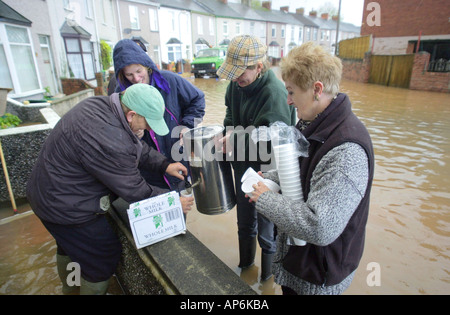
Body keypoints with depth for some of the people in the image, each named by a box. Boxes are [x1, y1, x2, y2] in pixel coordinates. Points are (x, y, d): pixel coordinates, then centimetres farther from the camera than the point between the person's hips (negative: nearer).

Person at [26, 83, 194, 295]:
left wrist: (164, 165, -4)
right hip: (66, 209, -10)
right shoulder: (110, 144, -37)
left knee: (68, 246, 32)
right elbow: (135, 192, -24)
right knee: (103, 260, 10)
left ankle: (69, 288, 59)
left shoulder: (100, 104, -8)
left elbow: (136, 147, 2)